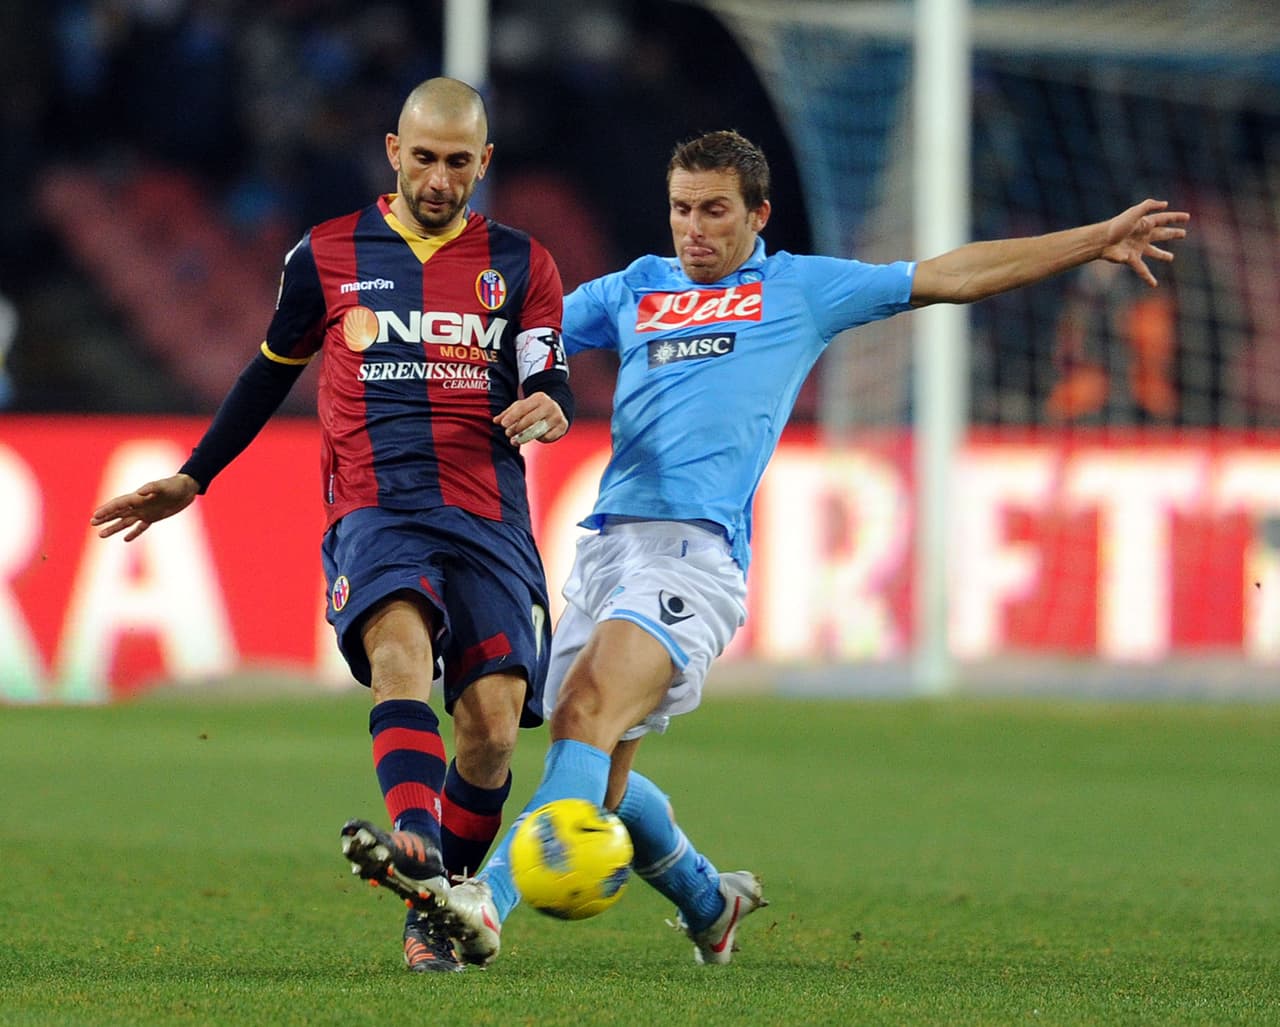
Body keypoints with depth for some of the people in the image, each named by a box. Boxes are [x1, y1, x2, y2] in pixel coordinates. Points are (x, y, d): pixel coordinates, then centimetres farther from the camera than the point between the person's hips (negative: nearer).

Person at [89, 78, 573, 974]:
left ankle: (435, 911, 8)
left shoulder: (521, 266, 11)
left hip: (489, 518, 1)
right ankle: (417, 850, -54)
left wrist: (547, 409, -20)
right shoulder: (328, 256, 12)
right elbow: (272, 372, 25)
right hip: (375, 511, -1)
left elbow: (553, 389, 4)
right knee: (401, 643, -32)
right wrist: (192, 479, 26)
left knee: (492, 728, -12)